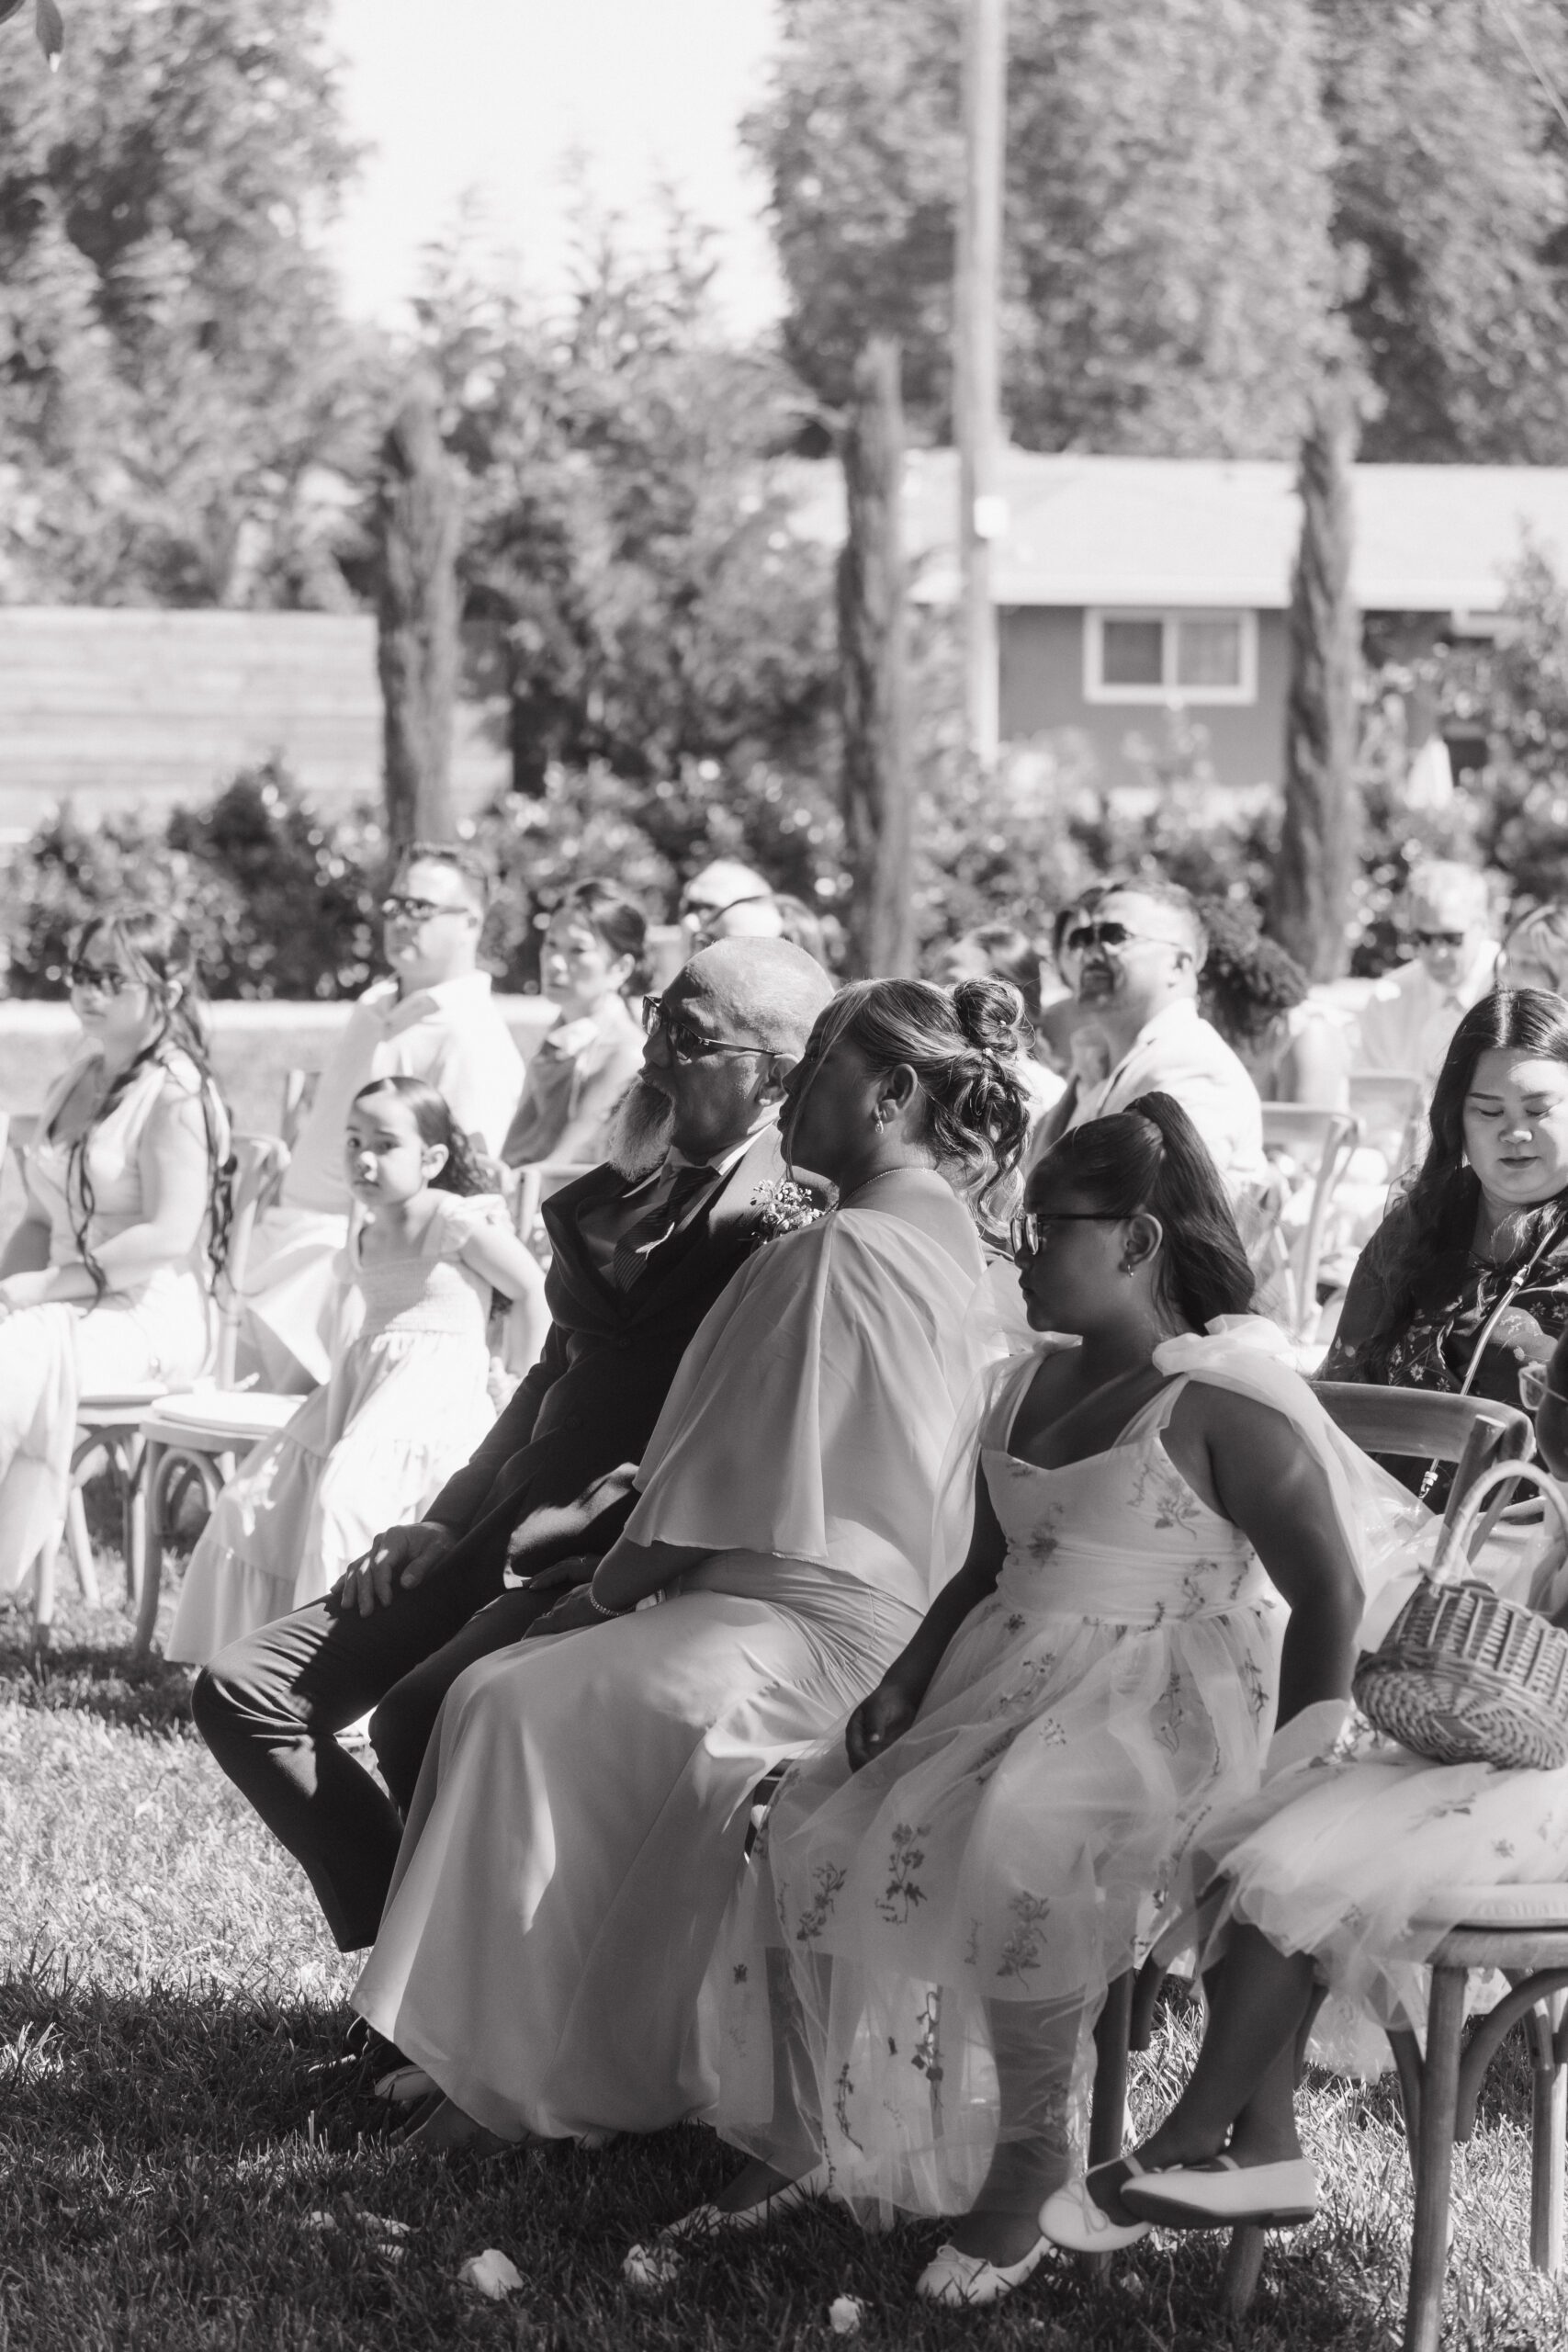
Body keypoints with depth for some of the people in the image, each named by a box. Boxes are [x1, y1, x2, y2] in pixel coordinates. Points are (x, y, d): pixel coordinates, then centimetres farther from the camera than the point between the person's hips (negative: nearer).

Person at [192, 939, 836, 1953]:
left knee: (420, 1718, -31)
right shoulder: (629, 1187, 16)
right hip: (507, 1543, 9)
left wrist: (477, 1541, -18)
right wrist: (448, 1522, 10)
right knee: (243, 1694, 2)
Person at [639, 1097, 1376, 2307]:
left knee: (1010, 1850, -36)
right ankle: (792, 2140, -3)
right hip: (1005, 1683, 8)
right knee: (810, 1839, -13)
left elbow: (1330, 1597, -10)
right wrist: (903, 1683, 4)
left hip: (1155, 1701, -8)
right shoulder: (1029, 1383, 15)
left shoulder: (1226, 1402, -11)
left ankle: (1028, 2159, -18)